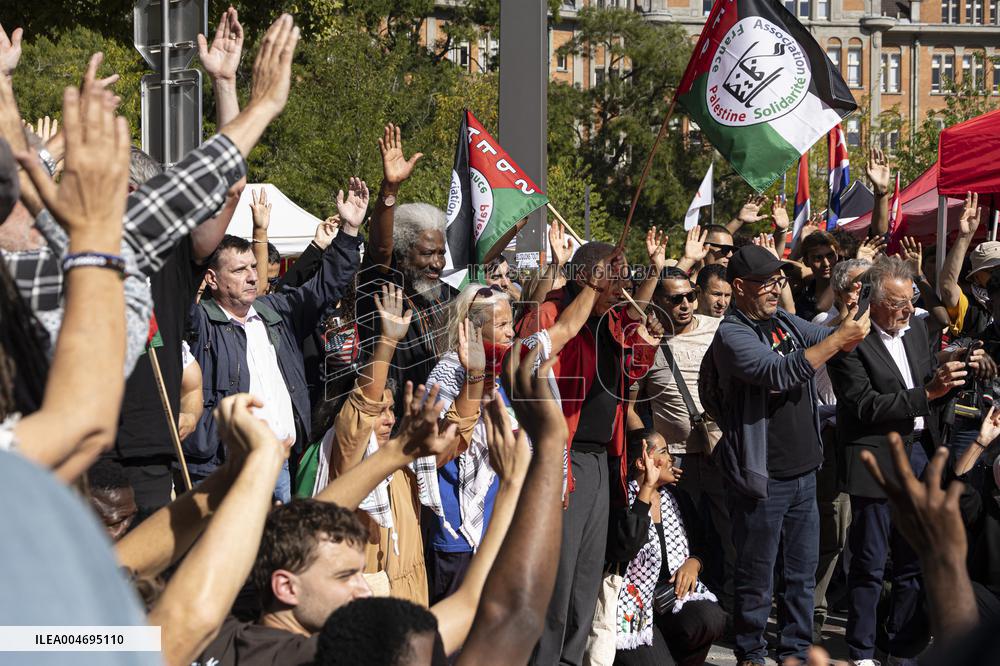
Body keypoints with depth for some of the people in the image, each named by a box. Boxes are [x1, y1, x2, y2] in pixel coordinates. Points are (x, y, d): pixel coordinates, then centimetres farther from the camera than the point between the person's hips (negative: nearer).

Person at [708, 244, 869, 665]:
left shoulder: (784, 322, 10)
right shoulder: (732, 335, -13)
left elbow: (830, 342, 17)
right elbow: (780, 372, -26)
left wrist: (852, 329, -5)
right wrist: (839, 338, -25)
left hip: (803, 472, 7)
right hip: (762, 479, -7)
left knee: (802, 574, 12)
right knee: (757, 579, 2)